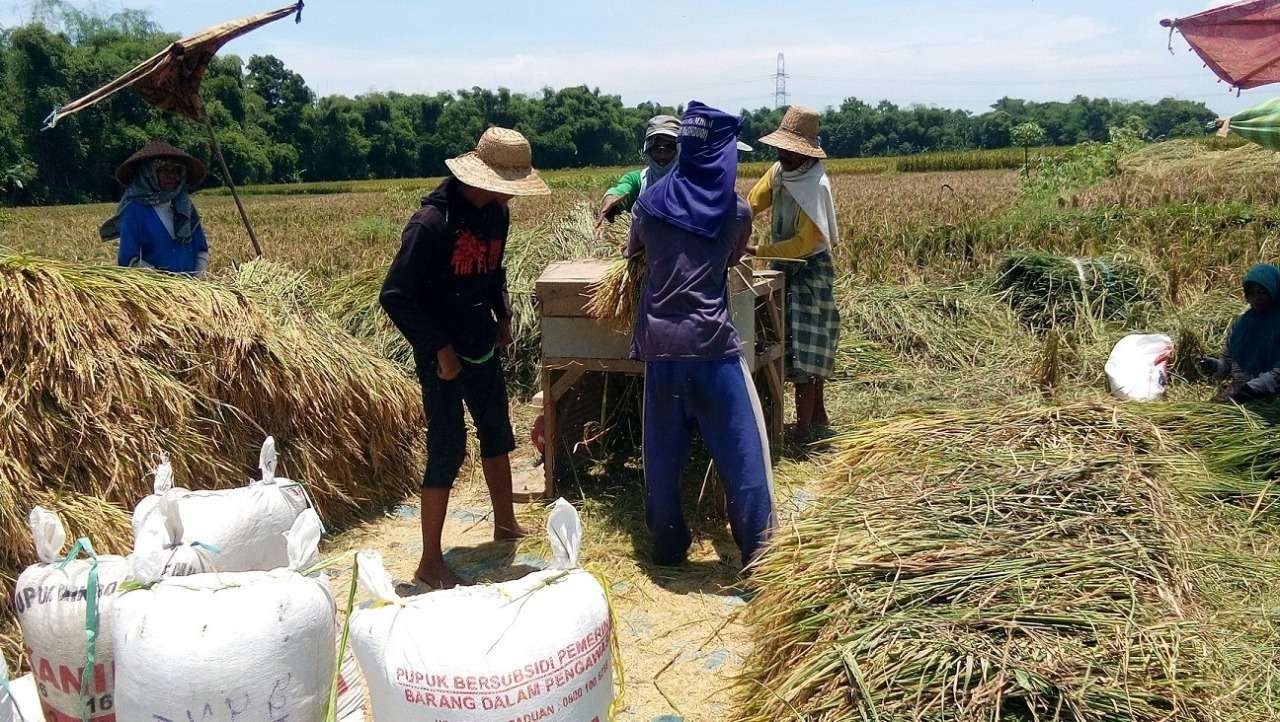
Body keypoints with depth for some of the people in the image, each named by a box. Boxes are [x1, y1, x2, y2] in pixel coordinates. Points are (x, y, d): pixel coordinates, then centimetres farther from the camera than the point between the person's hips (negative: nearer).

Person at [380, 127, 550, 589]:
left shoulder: (496, 213, 1)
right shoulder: (431, 222, -23)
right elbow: (394, 296, -21)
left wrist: (502, 317, 5)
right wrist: (440, 348, -21)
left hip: (483, 349, 8)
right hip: (443, 357, -8)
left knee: (497, 434, 19)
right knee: (447, 451, -5)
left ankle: (506, 524, 40)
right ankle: (430, 564, 7)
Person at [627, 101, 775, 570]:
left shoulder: (651, 202, 6)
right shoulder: (737, 212, 0)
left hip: (659, 343, 3)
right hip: (712, 343, -3)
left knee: (662, 452, 12)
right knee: (741, 449, 5)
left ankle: (667, 548, 23)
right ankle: (757, 552, 8)